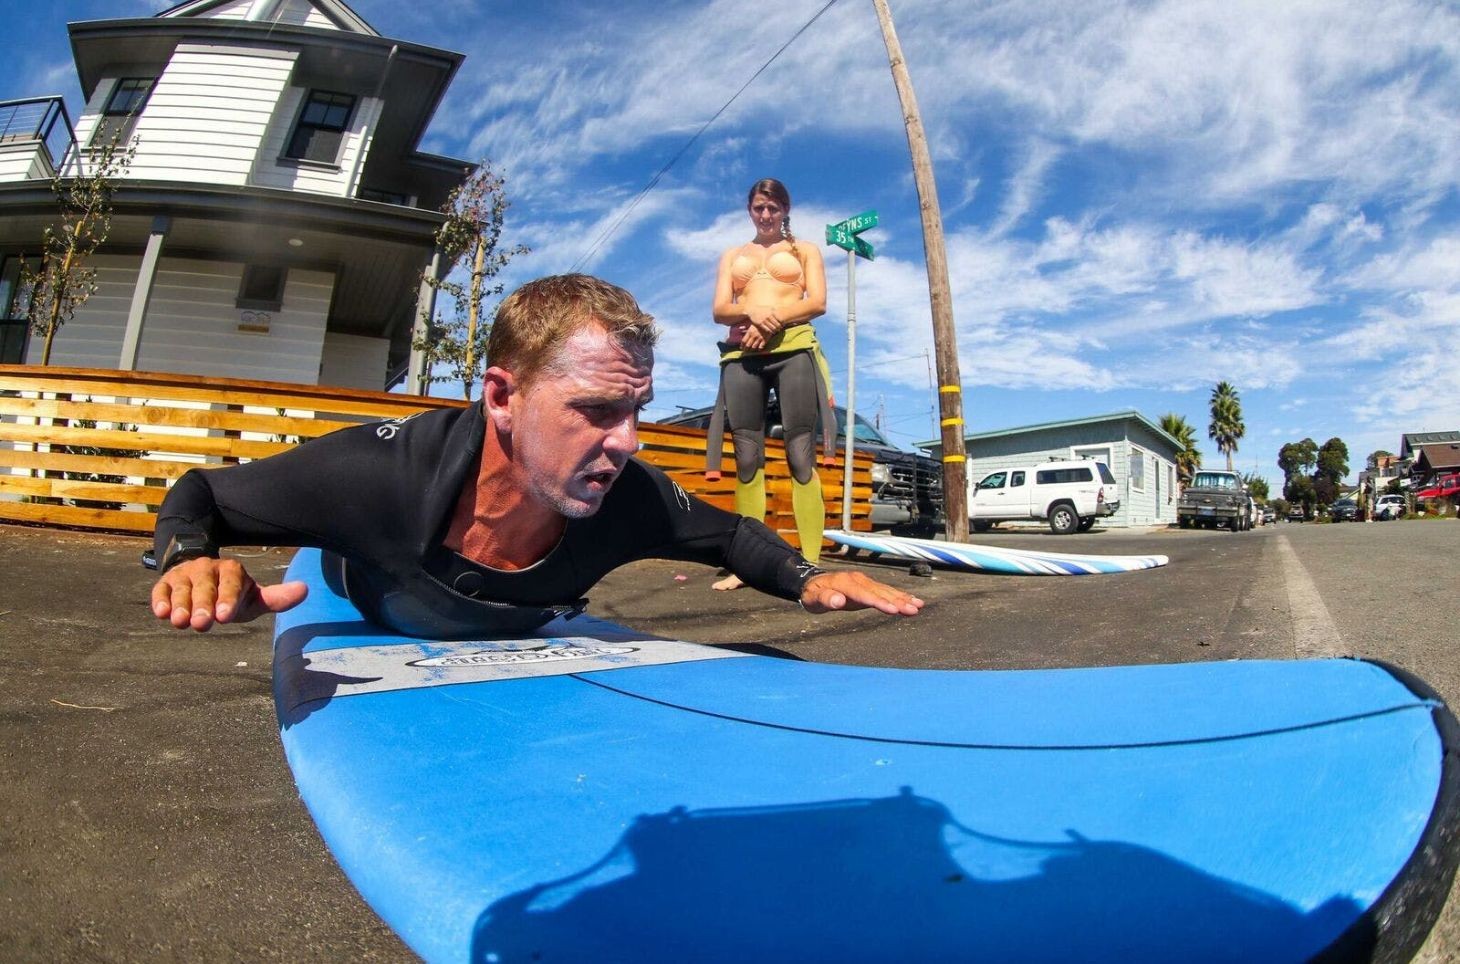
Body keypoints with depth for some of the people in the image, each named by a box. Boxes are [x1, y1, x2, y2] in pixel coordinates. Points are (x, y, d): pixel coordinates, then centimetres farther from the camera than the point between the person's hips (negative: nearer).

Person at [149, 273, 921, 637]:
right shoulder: (376, 474, -46)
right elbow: (199, 494, -29)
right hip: (371, 642, -2)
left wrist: (805, 579, -34)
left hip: (520, 651, 3)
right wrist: (191, 560, -52)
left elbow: (729, 535, -16)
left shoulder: (629, 502, -37)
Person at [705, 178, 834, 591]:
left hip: (794, 348, -2)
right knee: (747, 459, -3)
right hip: (741, 354, 3)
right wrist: (752, 313, -11)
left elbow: (818, 303, 4)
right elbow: (720, 310, 11)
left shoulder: (804, 251, 19)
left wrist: (773, 320, -12)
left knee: (801, 456, -10)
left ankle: (811, 563, -13)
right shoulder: (732, 256, 25)